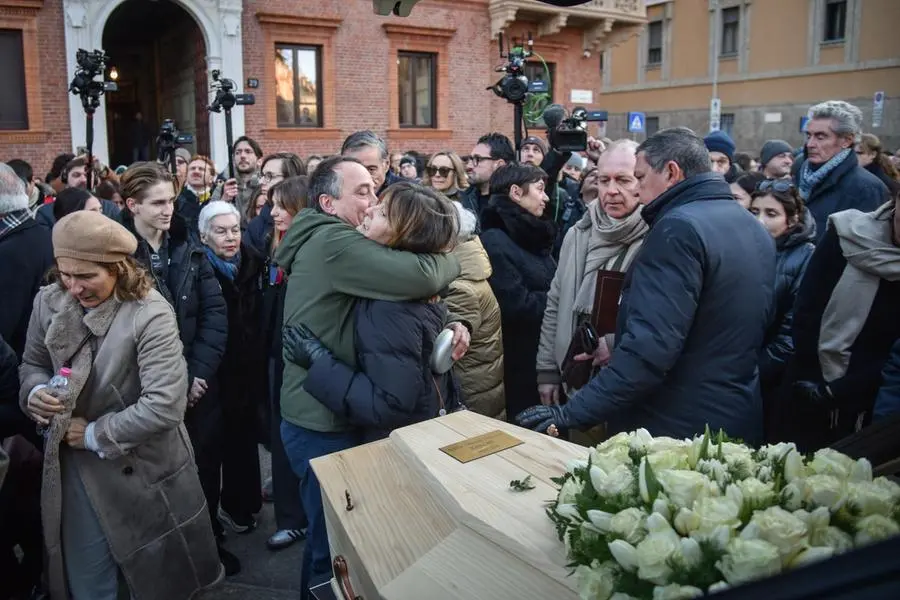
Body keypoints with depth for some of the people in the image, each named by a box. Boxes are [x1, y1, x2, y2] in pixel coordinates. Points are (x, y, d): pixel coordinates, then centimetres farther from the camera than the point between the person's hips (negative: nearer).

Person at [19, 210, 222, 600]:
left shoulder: (150, 315, -21)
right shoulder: (48, 302, -3)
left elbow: (164, 406, -27)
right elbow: (32, 364, 12)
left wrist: (95, 435, -18)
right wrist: (35, 391, -11)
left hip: (142, 475, -4)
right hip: (74, 472, 5)